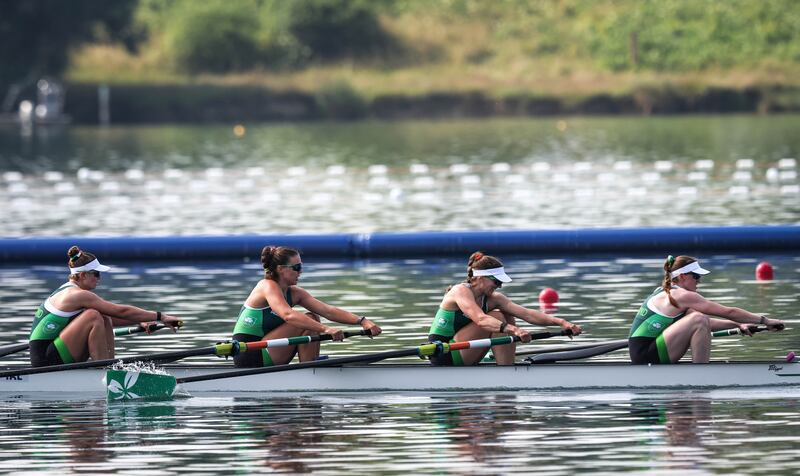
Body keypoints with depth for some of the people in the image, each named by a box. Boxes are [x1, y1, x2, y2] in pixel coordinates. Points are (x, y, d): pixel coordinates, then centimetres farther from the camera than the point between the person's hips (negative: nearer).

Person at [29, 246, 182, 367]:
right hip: (46, 361, -10)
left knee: (105, 321, 8)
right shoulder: (77, 295, -14)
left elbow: (111, 315, 21)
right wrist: (160, 317, -10)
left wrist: (140, 322, 9)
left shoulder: (70, 292, 16)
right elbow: (121, 311, -14)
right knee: (93, 316, -21)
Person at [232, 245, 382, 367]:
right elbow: (288, 315, -33)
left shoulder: (294, 293, 9)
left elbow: (328, 311, 0)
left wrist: (362, 321, -14)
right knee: (307, 321, -15)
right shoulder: (268, 286, -16)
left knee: (312, 320, 3)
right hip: (250, 357, -9)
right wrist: (325, 329, -42)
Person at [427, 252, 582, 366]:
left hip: (460, 358, 8)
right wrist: (514, 330, -50)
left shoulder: (492, 299, 2)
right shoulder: (461, 291, -19)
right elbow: (480, 319, -37)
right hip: (443, 356, -8)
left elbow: (527, 314, -9)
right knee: (497, 318, -20)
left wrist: (560, 322, -22)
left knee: (507, 319, -1)